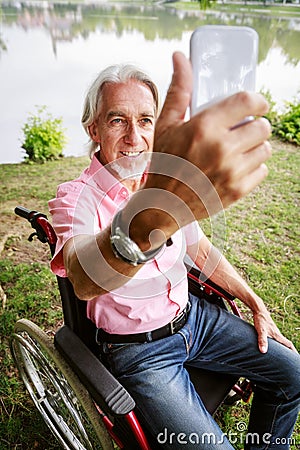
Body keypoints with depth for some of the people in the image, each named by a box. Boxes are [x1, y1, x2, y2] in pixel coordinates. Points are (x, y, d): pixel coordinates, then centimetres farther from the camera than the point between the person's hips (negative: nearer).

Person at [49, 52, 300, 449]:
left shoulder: (167, 179, 0)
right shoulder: (75, 198, -19)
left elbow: (202, 250, 9)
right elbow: (85, 282, -41)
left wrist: (257, 305, 8)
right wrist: (151, 217, -62)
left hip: (193, 317, 6)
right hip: (139, 349, -5)